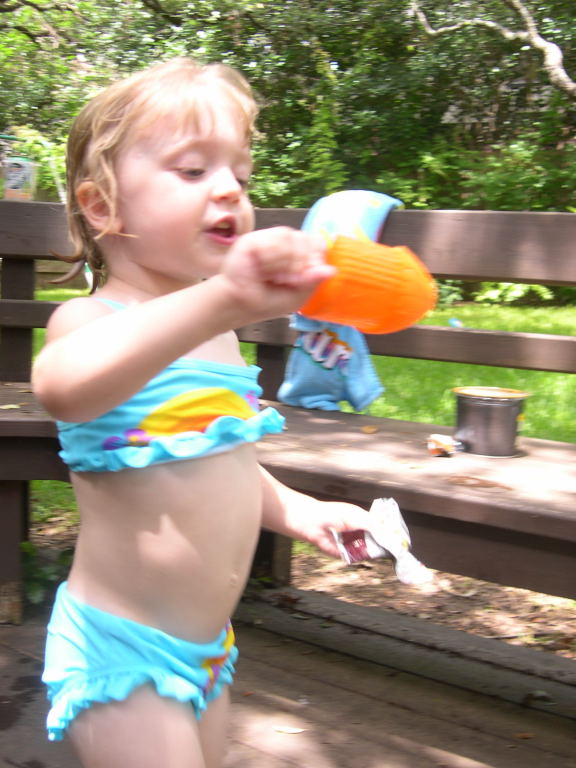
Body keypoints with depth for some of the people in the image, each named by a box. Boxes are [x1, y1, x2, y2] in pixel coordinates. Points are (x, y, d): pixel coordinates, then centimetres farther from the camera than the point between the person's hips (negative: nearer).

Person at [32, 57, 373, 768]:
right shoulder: (90, 319, -18)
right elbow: (65, 387, -45)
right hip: (124, 653, -8)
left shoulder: (212, 331, 9)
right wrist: (219, 302, -57)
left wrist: (293, 510, 8)